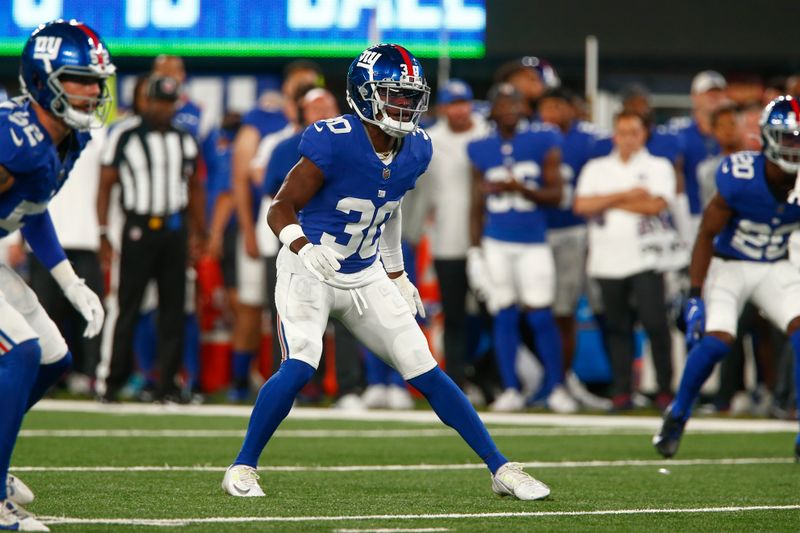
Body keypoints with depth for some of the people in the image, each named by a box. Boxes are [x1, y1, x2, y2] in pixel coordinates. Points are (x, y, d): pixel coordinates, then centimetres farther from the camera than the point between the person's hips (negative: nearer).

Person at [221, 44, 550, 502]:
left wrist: (397, 275, 21)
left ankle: (501, 468, 7)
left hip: (365, 277, 5)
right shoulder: (333, 142, -22)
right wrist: (303, 248, -37)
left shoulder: (416, 150, -2)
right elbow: (282, 208, -18)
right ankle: (243, 467, -7)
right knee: (299, 367, -24)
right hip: (311, 272, -5)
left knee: (425, 372, 2)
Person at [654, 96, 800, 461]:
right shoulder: (740, 178, -25)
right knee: (717, 340, -21)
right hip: (728, 265, -3)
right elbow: (706, 236, -15)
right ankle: (677, 415, 6)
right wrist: (695, 297, -17)